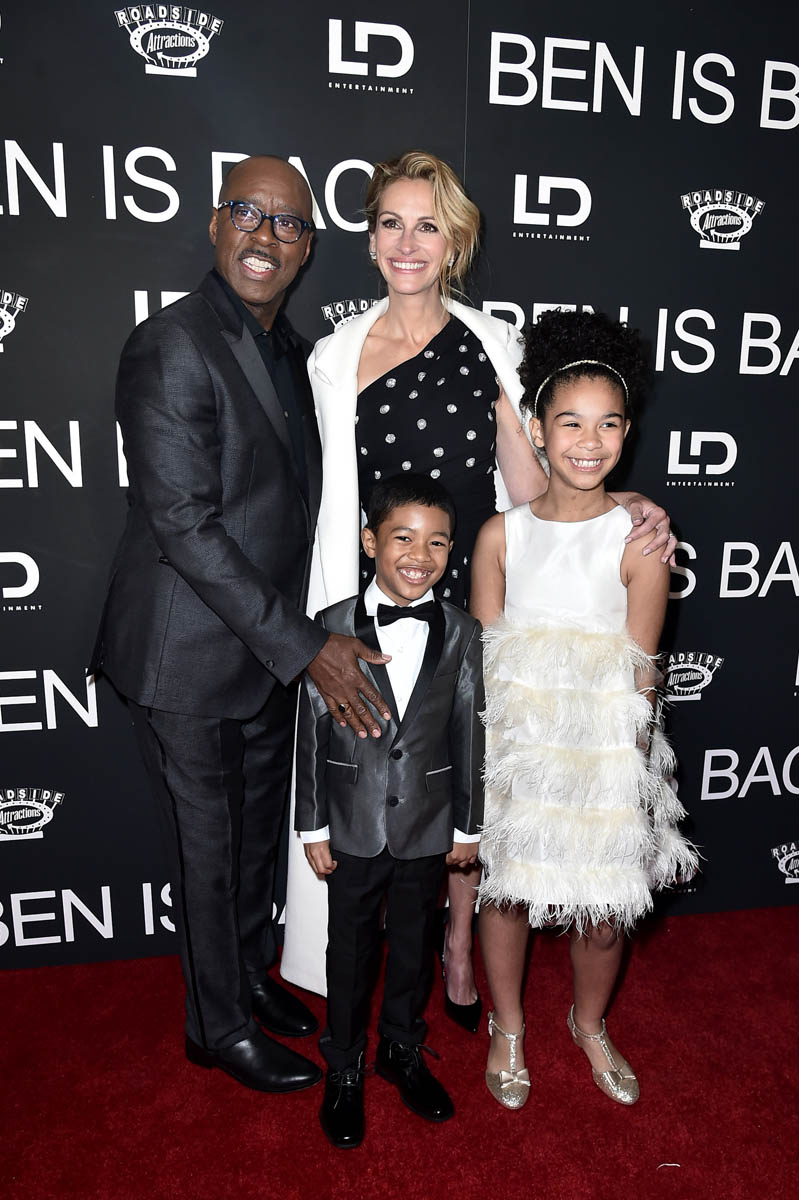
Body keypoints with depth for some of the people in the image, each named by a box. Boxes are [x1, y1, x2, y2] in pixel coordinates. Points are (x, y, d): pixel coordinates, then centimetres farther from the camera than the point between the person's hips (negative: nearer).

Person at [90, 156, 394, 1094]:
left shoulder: (289, 348, 9)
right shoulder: (172, 346, -18)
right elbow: (183, 523, -23)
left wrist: (302, 636, 12)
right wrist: (306, 648, -23)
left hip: (269, 646, 8)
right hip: (190, 657, -7)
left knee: (259, 828, 22)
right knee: (209, 844, 10)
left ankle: (249, 972, 46)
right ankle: (219, 1025, 35)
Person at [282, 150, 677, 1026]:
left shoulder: (492, 345, 3)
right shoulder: (336, 357, 4)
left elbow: (529, 487, 3)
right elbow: (334, 502, 7)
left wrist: (621, 502, -13)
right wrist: (333, 624, 4)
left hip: (473, 600, 0)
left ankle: (460, 947, 35)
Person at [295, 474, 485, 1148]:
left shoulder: (463, 635, -7)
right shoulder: (333, 629, -12)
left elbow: (468, 738, -1)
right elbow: (312, 736, -6)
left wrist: (468, 827, 4)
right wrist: (314, 828, -3)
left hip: (428, 830, 1)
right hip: (354, 830, -1)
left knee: (413, 945, 20)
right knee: (350, 950, 17)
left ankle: (402, 1051, 45)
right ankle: (345, 1069, 40)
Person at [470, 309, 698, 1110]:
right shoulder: (501, 535, -5)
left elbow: (639, 678, -6)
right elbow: (482, 663, -1)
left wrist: (626, 771, -6)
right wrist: (491, 765, -4)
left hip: (604, 753, -1)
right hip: (511, 749, 1)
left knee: (602, 910, 13)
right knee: (504, 891, 16)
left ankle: (590, 1025, 46)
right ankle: (507, 1028, 45)